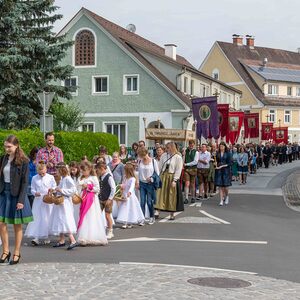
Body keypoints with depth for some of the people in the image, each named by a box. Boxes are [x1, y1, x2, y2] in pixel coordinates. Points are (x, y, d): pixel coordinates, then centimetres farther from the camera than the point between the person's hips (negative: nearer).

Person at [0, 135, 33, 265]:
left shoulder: (23, 161, -8)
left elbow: (25, 182, -10)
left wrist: (21, 200, -15)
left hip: (16, 195, -4)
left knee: (17, 225, 5)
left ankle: (17, 253, 15)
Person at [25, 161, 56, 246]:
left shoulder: (50, 177, 3)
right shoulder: (34, 178, 6)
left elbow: (54, 187, 5)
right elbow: (32, 189, 6)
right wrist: (35, 193, -15)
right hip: (38, 200, 1)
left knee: (47, 219, 4)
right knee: (37, 219, -4)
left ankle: (46, 237, 15)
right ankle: (36, 237, -6)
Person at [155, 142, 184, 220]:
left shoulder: (178, 157, -7)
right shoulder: (164, 155, 5)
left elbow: (178, 170, -9)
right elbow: (159, 167, 6)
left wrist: (174, 180, -15)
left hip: (171, 178, -3)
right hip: (162, 177, 3)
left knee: (171, 197, 4)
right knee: (160, 195, 0)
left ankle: (172, 215, 12)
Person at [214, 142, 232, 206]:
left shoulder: (228, 154, -1)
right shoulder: (217, 154, 8)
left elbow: (229, 163, -4)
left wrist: (222, 166, -14)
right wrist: (216, 166, -5)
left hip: (226, 170, -2)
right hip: (219, 171, 2)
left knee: (225, 186, -3)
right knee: (220, 186, -2)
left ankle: (226, 196, 28)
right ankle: (221, 200, 4)